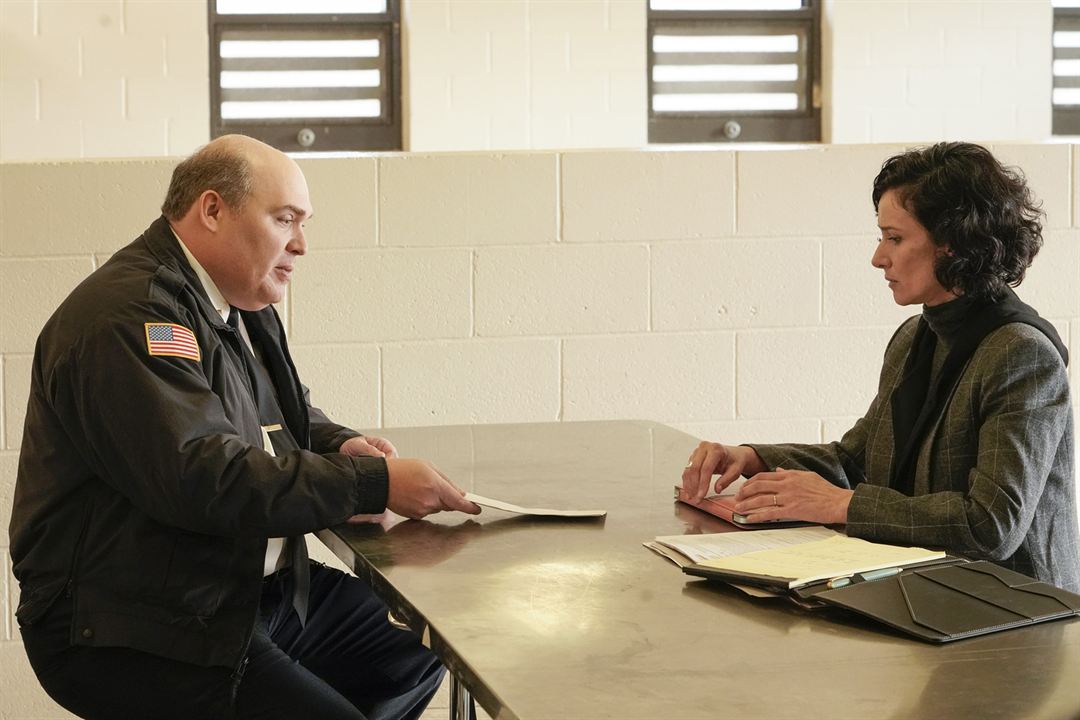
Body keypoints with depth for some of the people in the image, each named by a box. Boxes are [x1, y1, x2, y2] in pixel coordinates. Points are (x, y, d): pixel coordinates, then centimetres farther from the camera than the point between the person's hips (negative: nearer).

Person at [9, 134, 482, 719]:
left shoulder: (241, 307, 13)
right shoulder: (130, 315, -20)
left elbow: (288, 415, 27)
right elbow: (204, 477, -29)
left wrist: (340, 446, 2)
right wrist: (374, 484, -27)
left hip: (251, 592, 10)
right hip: (134, 635, -10)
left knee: (417, 652, 6)